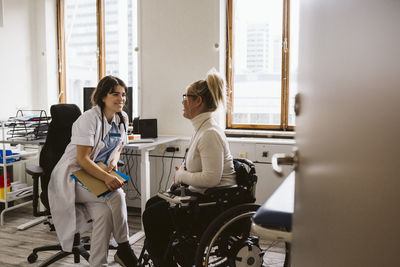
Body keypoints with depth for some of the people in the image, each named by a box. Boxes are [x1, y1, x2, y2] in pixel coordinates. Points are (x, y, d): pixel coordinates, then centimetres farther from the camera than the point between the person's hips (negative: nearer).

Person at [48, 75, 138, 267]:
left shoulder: (122, 118, 6)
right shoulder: (90, 119, -16)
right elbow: (82, 159, -21)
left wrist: (114, 161, -4)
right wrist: (106, 178, -35)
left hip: (101, 174, 6)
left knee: (104, 213, -27)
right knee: (116, 195, -31)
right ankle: (124, 248, -14)